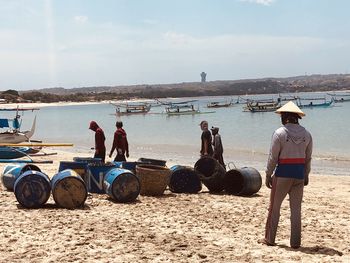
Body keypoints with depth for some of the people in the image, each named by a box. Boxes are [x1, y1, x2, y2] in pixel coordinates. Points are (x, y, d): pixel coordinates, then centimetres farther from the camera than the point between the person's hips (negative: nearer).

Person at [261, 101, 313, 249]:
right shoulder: (306, 134, 3)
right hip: (299, 174, 4)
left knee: (274, 207, 8)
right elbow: (308, 158, 8)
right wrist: (306, 175, 18)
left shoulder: (279, 133, -10)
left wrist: (268, 175, -1)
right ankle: (295, 242, 11)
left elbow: (273, 157, -9)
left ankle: (269, 239, 15)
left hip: (283, 173, -4)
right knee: (296, 209, 9)